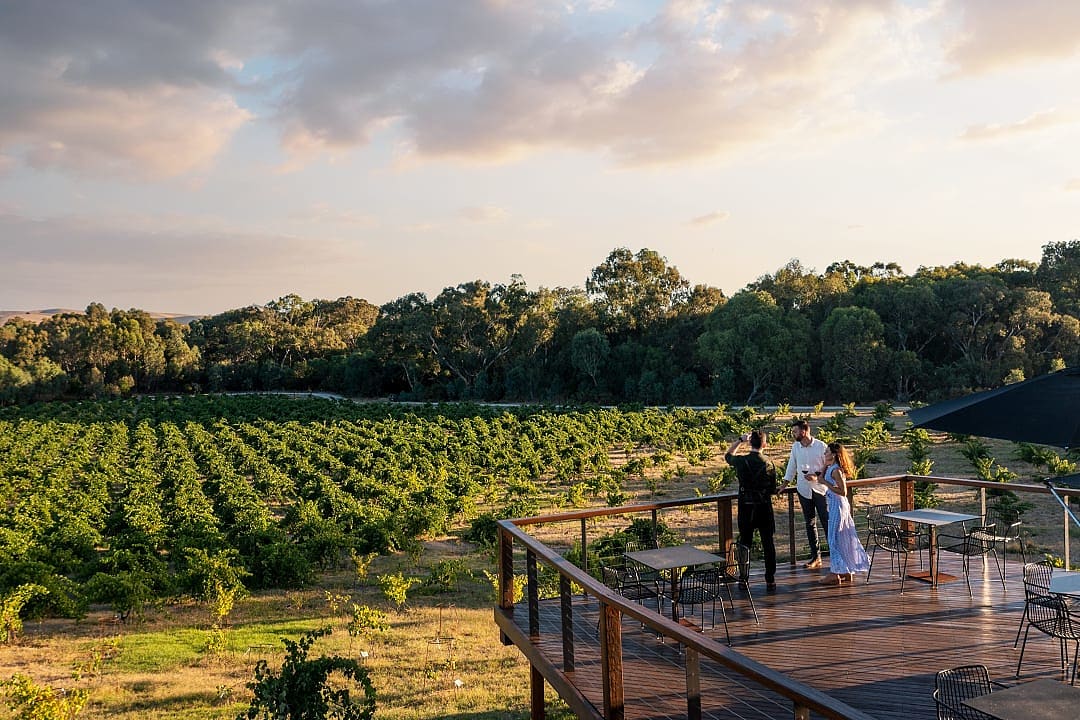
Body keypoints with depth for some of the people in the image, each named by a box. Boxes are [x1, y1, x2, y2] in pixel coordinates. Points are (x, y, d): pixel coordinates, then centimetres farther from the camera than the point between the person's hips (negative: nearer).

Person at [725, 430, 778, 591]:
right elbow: (773, 490, 0)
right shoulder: (769, 465, -9)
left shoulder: (741, 461, -9)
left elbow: (727, 455, 16)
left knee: (744, 543, 11)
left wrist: (740, 439, 15)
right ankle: (770, 580, 12)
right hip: (764, 508, -1)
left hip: (745, 508, 1)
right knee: (768, 545, 9)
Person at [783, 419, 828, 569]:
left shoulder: (820, 446, -10)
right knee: (810, 523, 8)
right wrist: (784, 484, 10)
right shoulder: (795, 447, 4)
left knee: (827, 521, -5)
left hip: (820, 488, -4)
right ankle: (815, 557, 15)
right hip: (804, 489, 4)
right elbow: (791, 467, 13)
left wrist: (816, 474, -19)